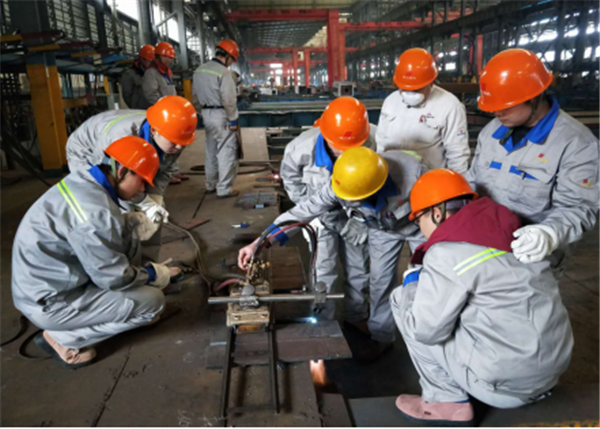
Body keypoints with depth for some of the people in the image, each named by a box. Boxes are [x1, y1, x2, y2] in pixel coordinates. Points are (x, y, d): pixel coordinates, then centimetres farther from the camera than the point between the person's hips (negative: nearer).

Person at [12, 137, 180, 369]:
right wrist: (153, 274, -4)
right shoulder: (95, 211, -30)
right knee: (153, 301, -8)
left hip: (45, 280, 9)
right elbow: (114, 278, -20)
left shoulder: (84, 181, -4)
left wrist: (132, 222, 0)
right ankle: (63, 339, 1)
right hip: (48, 301, -9)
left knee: (130, 244, 5)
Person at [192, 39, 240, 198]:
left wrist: (205, 105, 19)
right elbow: (228, 99, -20)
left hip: (206, 114, 8)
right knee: (226, 153, -2)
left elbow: (195, 92, 14)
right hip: (221, 115, -8)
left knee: (211, 151, 18)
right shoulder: (224, 72, -17)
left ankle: (211, 184, 28)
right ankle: (224, 189, 0)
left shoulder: (200, 70, 7)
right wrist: (233, 119, -12)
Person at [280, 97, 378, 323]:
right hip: (322, 214, -1)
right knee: (324, 271, -1)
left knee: (359, 268, 14)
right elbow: (291, 178, -6)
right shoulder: (302, 147, -29)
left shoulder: (375, 141, -32)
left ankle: (356, 316, 36)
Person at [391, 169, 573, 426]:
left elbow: (425, 330, -13)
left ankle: (448, 402, 9)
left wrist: (411, 283, 5)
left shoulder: (448, 252, -17)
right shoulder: (505, 227, 5)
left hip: (509, 377, -8)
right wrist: (427, 278, 15)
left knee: (402, 301, 0)